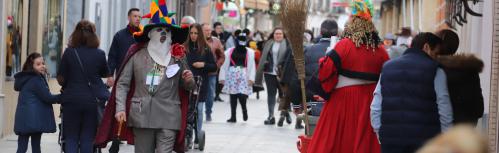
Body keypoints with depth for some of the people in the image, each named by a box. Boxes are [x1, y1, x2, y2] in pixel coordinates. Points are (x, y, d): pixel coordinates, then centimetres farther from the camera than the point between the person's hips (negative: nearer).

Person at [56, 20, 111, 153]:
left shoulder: (69, 52, -5)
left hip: (72, 99, -1)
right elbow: (106, 75, 13)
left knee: (71, 138, 6)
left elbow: (61, 79, -2)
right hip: (93, 100, 1)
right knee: (87, 139, 7)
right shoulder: (99, 54, -3)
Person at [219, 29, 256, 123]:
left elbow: (252, 66, 1)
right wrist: (222, 77, 2)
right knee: (233, 97, 6)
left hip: (243, 76, -2)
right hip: (232, 75, 2)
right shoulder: (229, 51, 6)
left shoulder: (249, 52, 4)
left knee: (242, 95, -15)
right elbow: (224, 65, 6)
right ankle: (233, 116, 13)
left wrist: (251, 78, -7)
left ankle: (244, 110, 15)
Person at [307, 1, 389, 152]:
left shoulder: (344, 45, -12)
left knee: (333, 138, 5)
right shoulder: (380, 50, 2)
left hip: (343, 99, -4)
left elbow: (326, 71, -14)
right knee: (365, 140, 9)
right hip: (370, 101, 4)